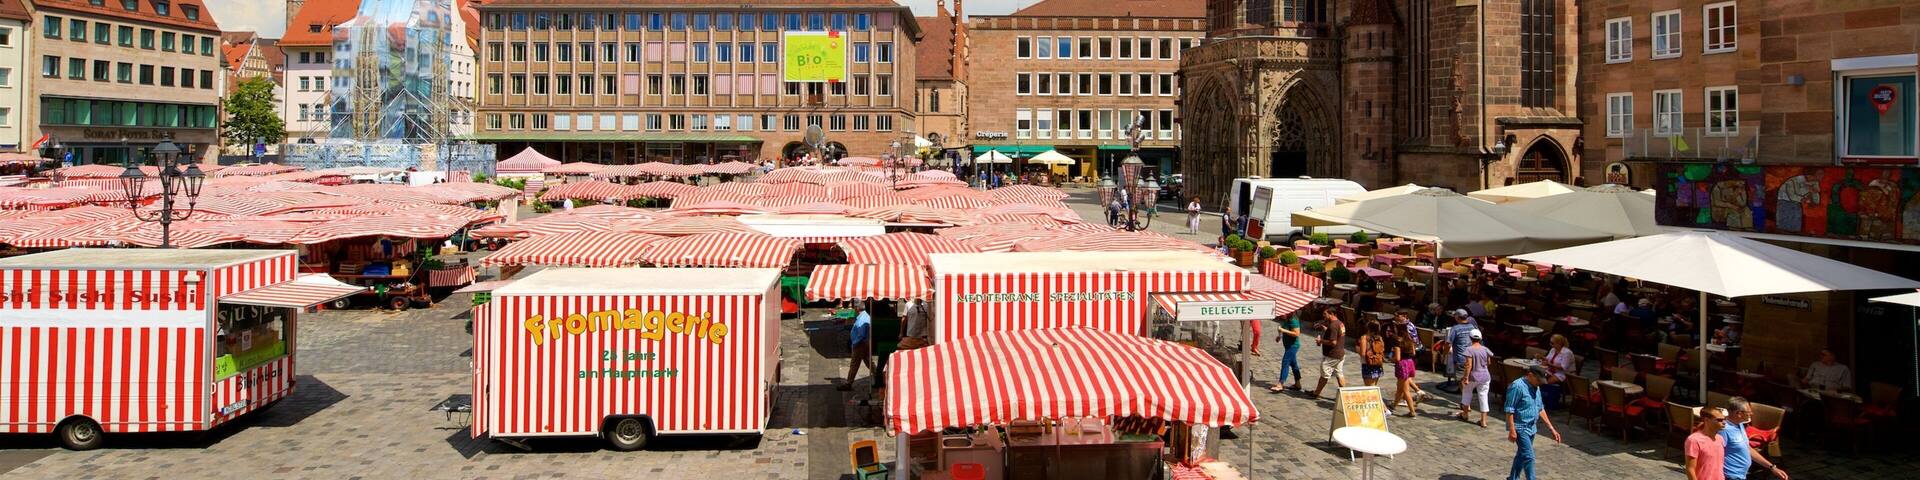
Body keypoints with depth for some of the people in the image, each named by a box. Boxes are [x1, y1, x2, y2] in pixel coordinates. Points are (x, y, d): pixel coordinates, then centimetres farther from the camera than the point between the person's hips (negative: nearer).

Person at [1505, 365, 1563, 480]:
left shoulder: (1536, 388, 9)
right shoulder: (1517, 386, -19)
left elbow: (1540, 409, 17)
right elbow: (1509, 410, -19)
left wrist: (1551, 428, 13)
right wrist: (1512, 430, -22)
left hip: (1531, 427, 9)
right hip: (1520, 428, -9)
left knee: (1521, 455, 17)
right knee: (1528, 457, -11)